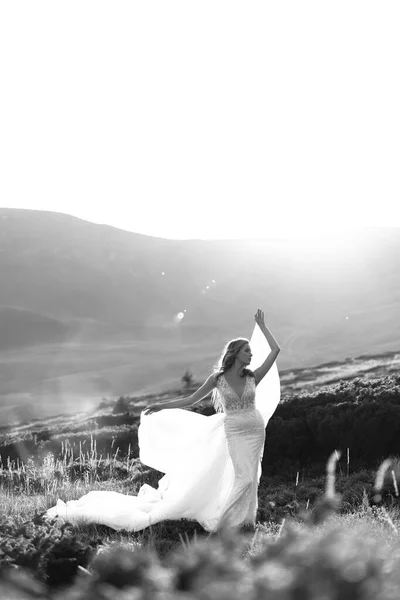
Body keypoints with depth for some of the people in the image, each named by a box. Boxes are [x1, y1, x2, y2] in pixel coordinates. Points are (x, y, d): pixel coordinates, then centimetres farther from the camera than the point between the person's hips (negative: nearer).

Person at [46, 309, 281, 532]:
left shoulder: (253, 377, 0)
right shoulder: (217, 378, -4)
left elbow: (275, 350, -2)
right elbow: (191, 400, 1)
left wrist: (262, 326, 4)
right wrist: (160, 407, -3)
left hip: (254, 432, 2)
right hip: (232, 433, -2)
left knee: (248, 478, 4)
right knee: (244, 477, -10)